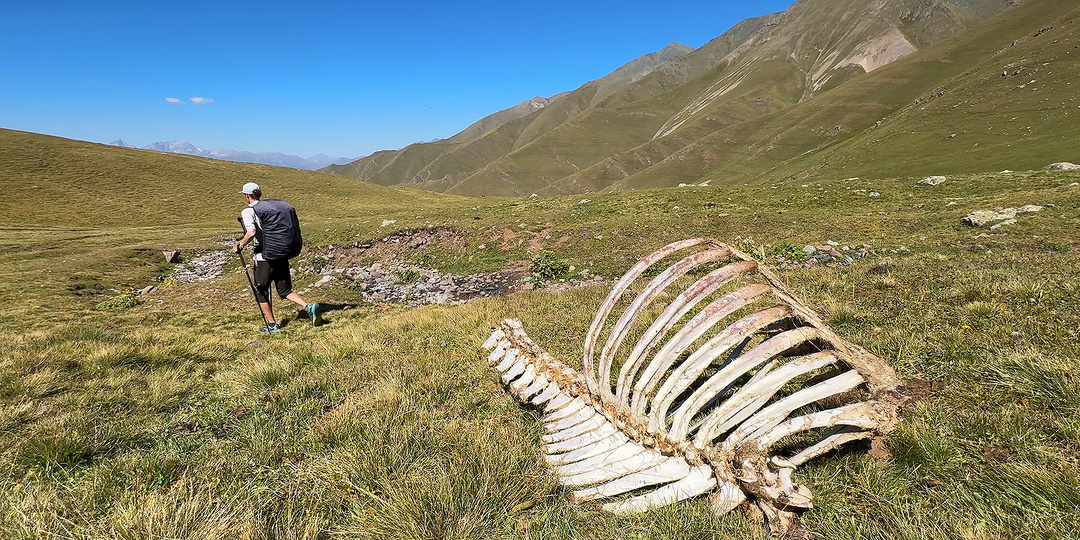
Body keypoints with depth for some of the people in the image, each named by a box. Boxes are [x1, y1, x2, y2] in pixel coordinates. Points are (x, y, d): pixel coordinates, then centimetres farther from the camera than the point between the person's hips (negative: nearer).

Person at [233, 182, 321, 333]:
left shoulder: (248, 212, -6)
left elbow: (251, 232, -24)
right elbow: (295, 226, 9)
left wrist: (240, 246, -9)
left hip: (264, 257, -6)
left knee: (261, 292, 13)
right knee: (285, 290, 13)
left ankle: (272, 325, 18)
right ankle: (308, 307, -9)